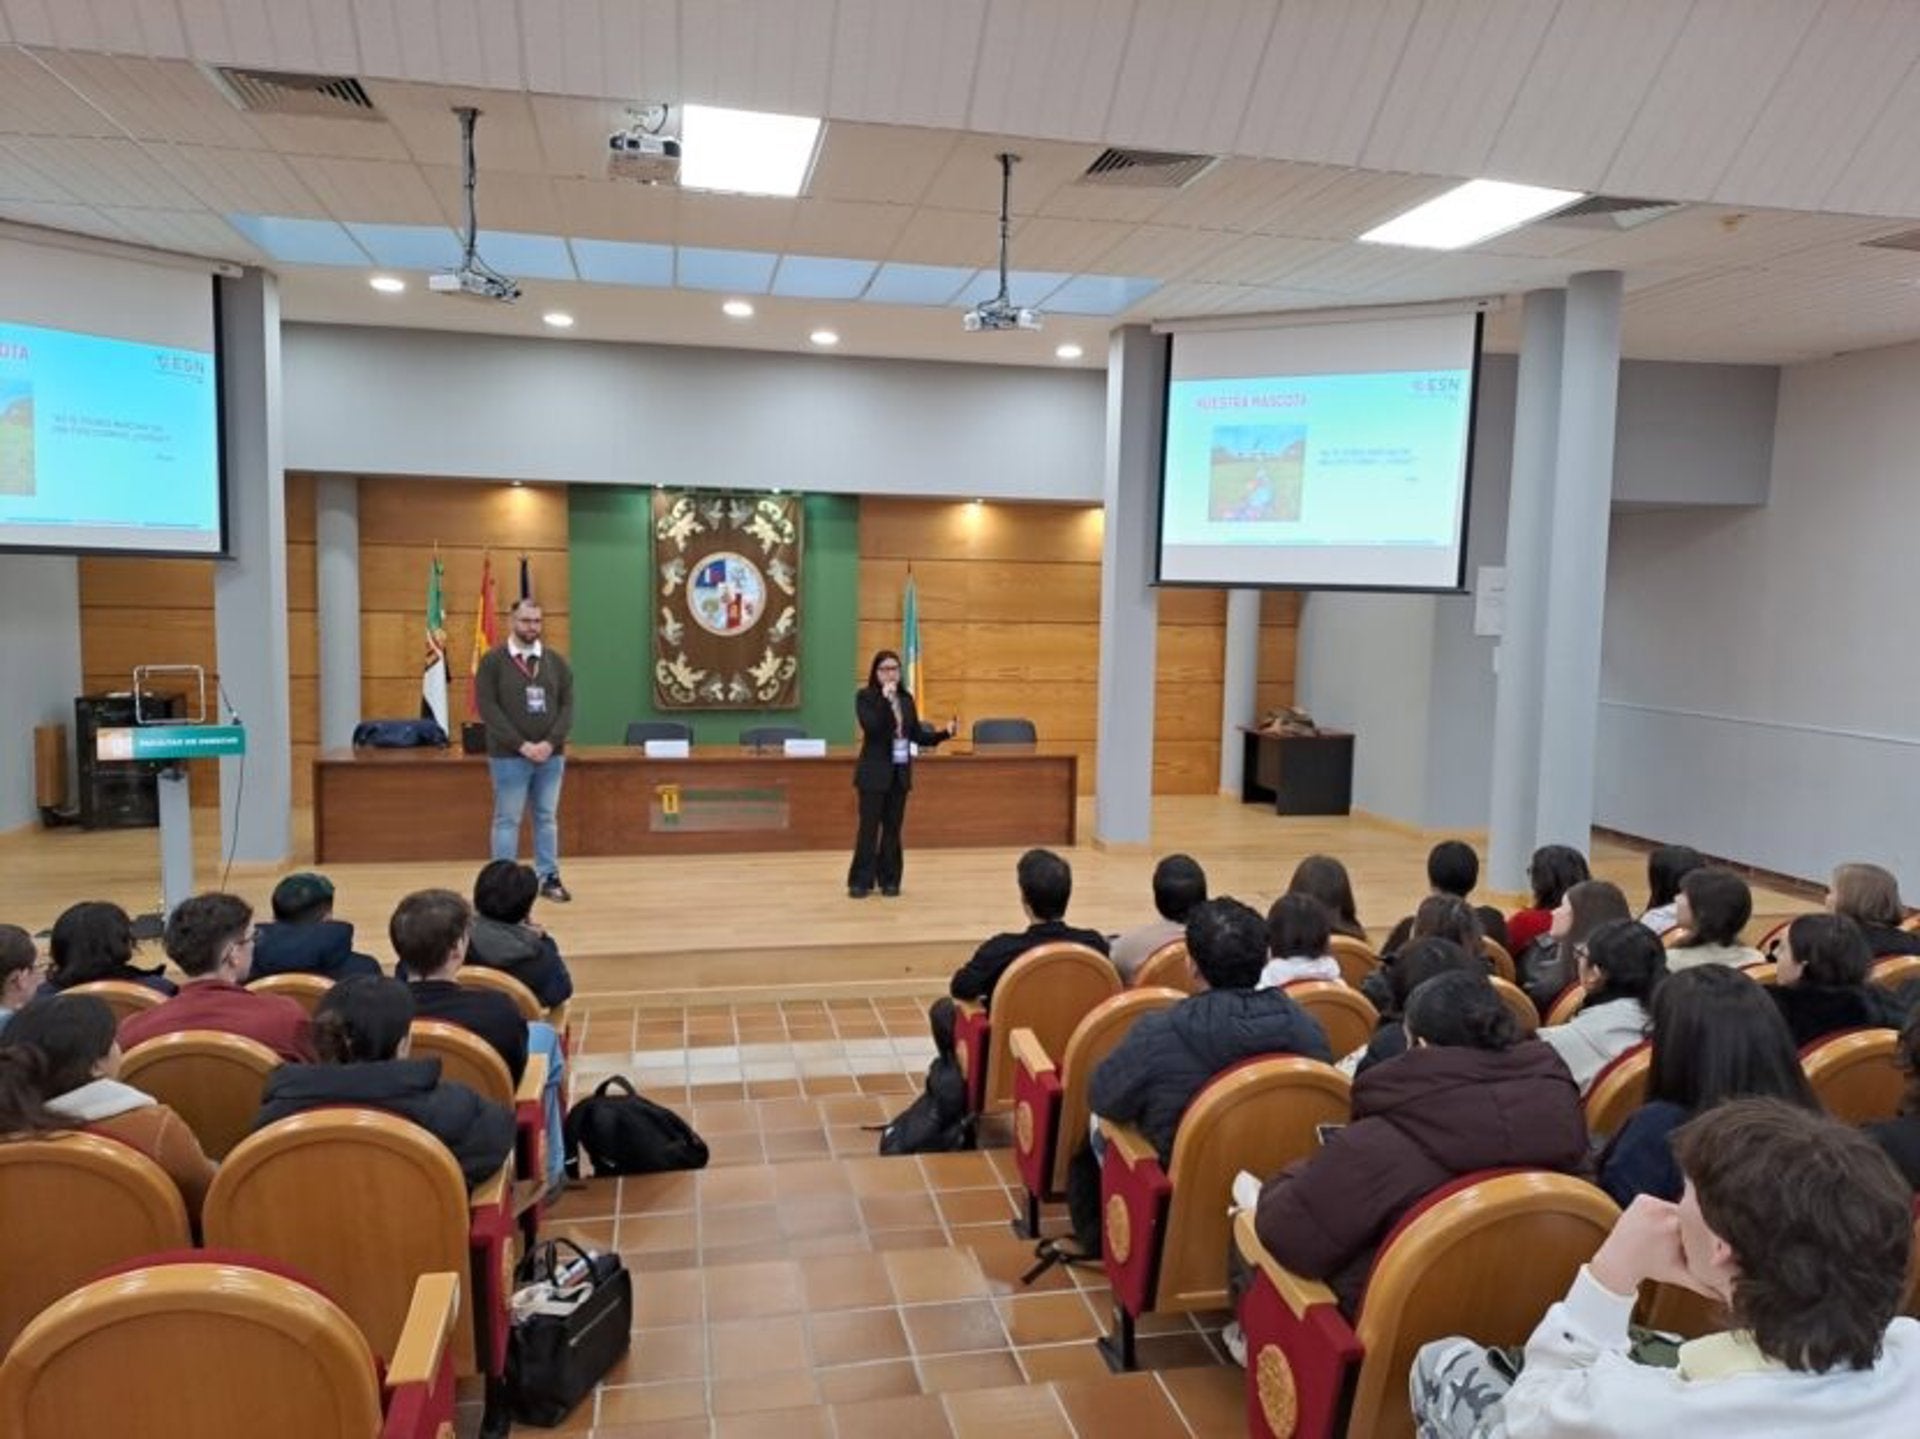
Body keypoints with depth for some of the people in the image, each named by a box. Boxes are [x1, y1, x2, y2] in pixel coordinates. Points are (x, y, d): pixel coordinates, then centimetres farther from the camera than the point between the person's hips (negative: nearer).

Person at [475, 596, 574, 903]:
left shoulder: (556, 660, 7)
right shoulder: (492, 661, -4)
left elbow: (567, 705, 4)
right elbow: (488, 708, -10)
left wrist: (551, 743, -11)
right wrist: (521, 745, -16)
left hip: (551, 755, 4)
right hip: (509, 756, -3)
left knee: (547, 817, 11)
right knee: (507, 820, 3)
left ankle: (549, 878, 19)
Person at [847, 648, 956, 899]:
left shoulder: (906, 699, 8)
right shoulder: (865, 696, -6)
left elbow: (917, 735, 11)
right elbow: (870, 727, -21)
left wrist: (944, 733, -2)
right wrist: (884, 699, -24)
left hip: (900, 771, 5)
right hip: (874, 772, -5)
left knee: (893, 827, 8)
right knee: (869, 826, -2)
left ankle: (889, 879, 16)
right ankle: (860, 881, 5)